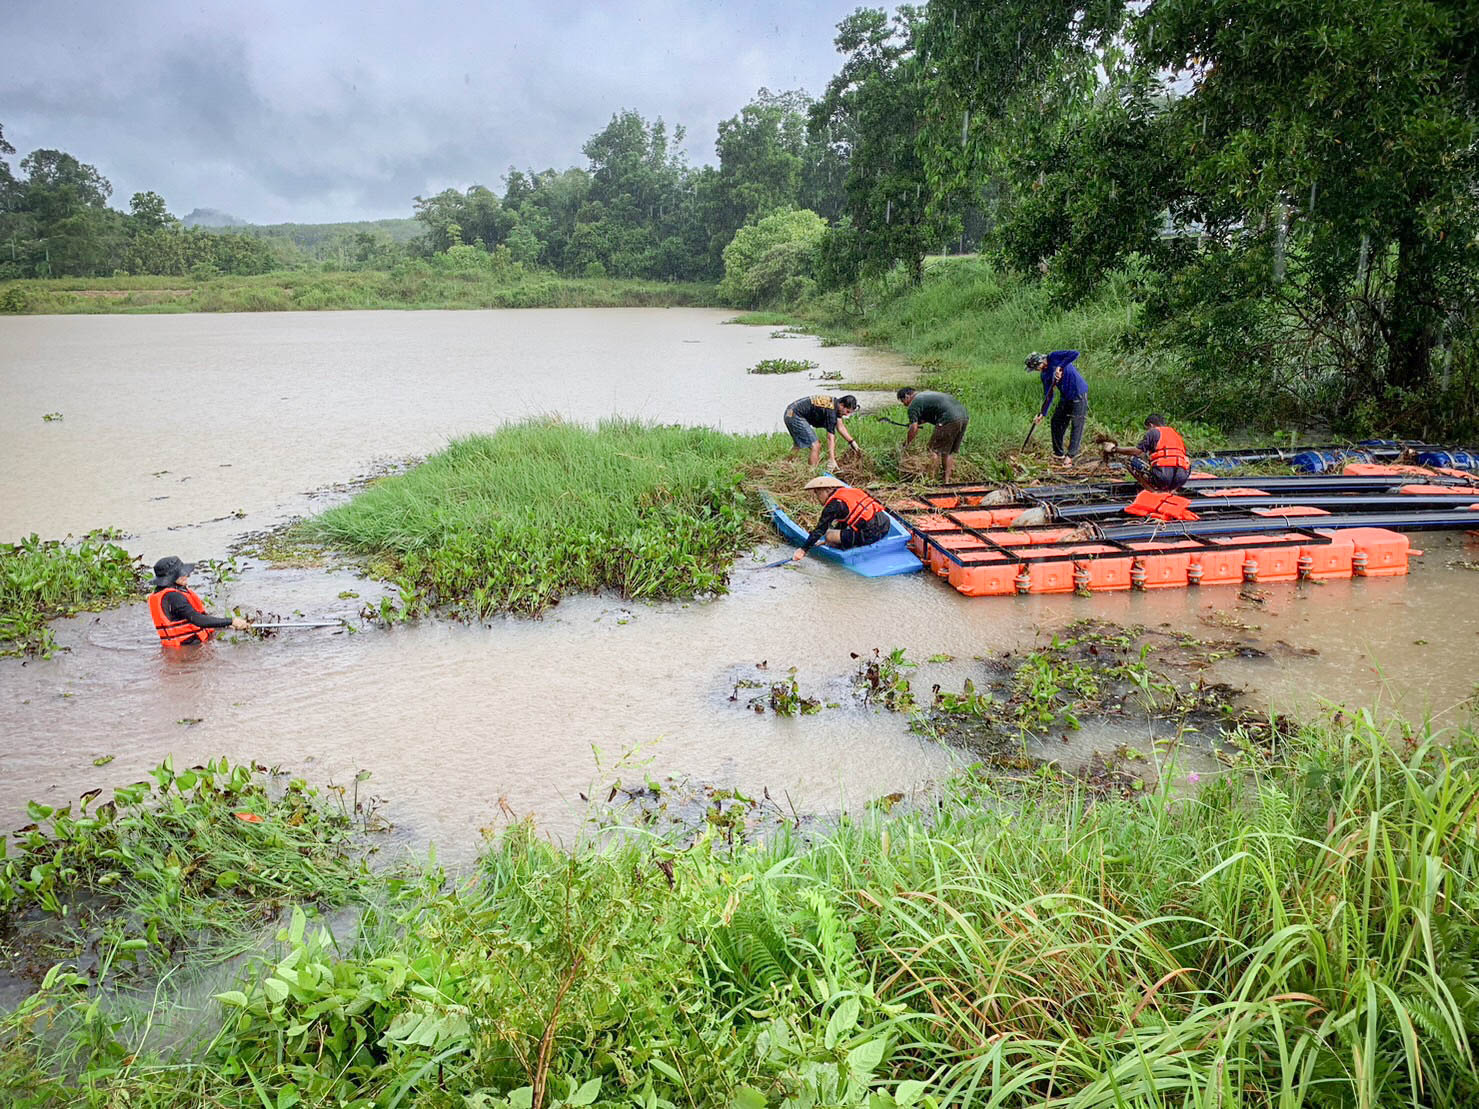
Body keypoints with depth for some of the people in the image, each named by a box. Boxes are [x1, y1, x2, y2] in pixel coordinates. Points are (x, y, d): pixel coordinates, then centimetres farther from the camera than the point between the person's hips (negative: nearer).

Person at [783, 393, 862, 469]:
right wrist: (831, 460, -25)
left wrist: (853, 442, 11)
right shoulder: (831, 411, -24)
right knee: (815, 446, -12)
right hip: (795, 416, -11)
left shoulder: (836, 403, 4)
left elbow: (840, 427, 14)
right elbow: (830, 438, -25)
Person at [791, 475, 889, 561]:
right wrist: (828, 541, 34)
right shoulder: (848, 491, 20)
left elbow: (820, 529, -8)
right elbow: (842, 525, 30)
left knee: (829, 535, -3)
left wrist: (803, 549, -4)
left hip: (870, 535, -9)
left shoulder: (833, 504, -6)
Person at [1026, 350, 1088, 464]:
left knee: (1077, 425, -3)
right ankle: (1058, 454, 20)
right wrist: (1042, 414, -1)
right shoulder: (1044, 375, 7)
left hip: (1079, 395, -8)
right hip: (1065, 397, 8)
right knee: (1056, 423, 9)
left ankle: (1070, 456, 1)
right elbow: (1048, 396, 7)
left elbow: (1075, 353, -26)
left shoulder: (1054, 357, -12)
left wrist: (1060, 367, -31)